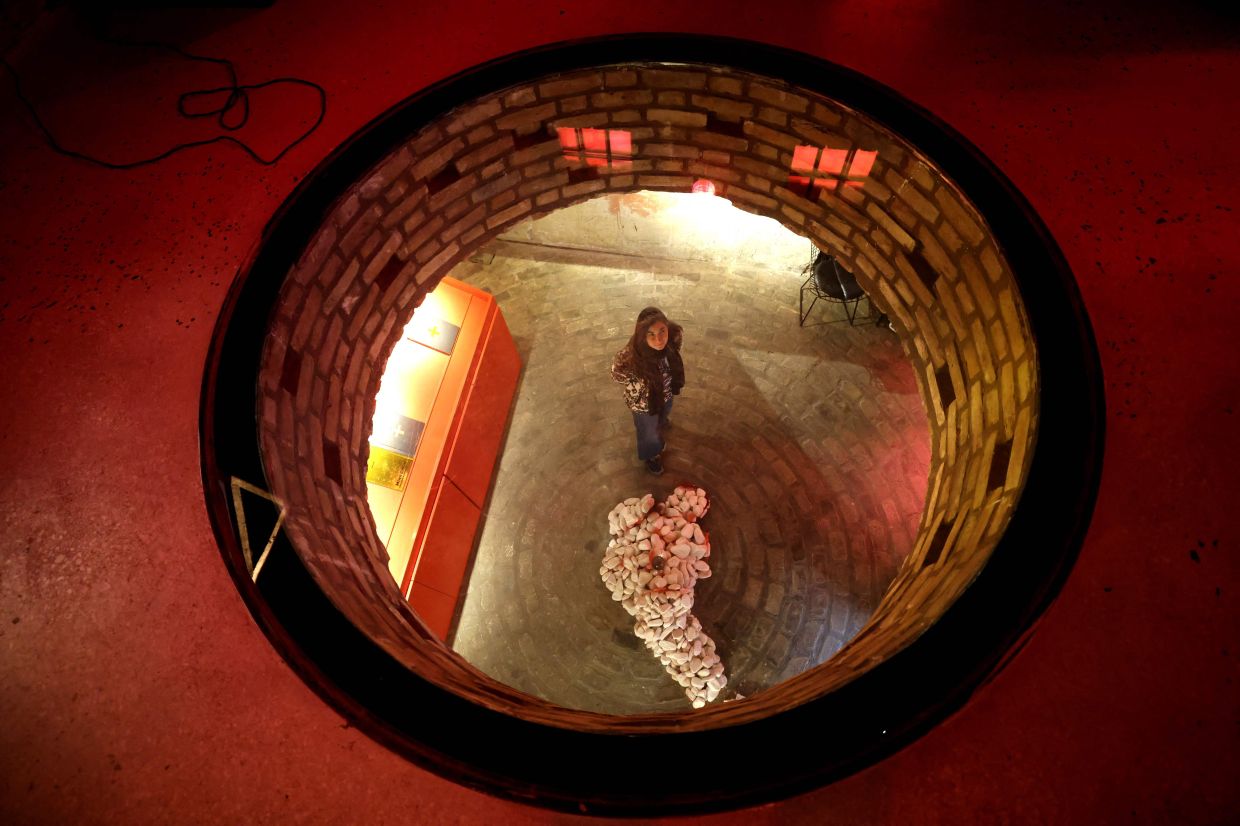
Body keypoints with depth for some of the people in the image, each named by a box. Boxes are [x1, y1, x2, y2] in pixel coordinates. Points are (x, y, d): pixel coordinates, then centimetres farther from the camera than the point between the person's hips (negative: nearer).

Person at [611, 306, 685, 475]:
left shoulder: (674, 336, -32)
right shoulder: (631, 358, -45)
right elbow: (617, 372, -21)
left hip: (666, 393, 4)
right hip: (644, 402, -4)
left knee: (663, 414, 39)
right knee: (650, 433, 28)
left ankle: (660, 420, 77)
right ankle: (652, 455, 62)